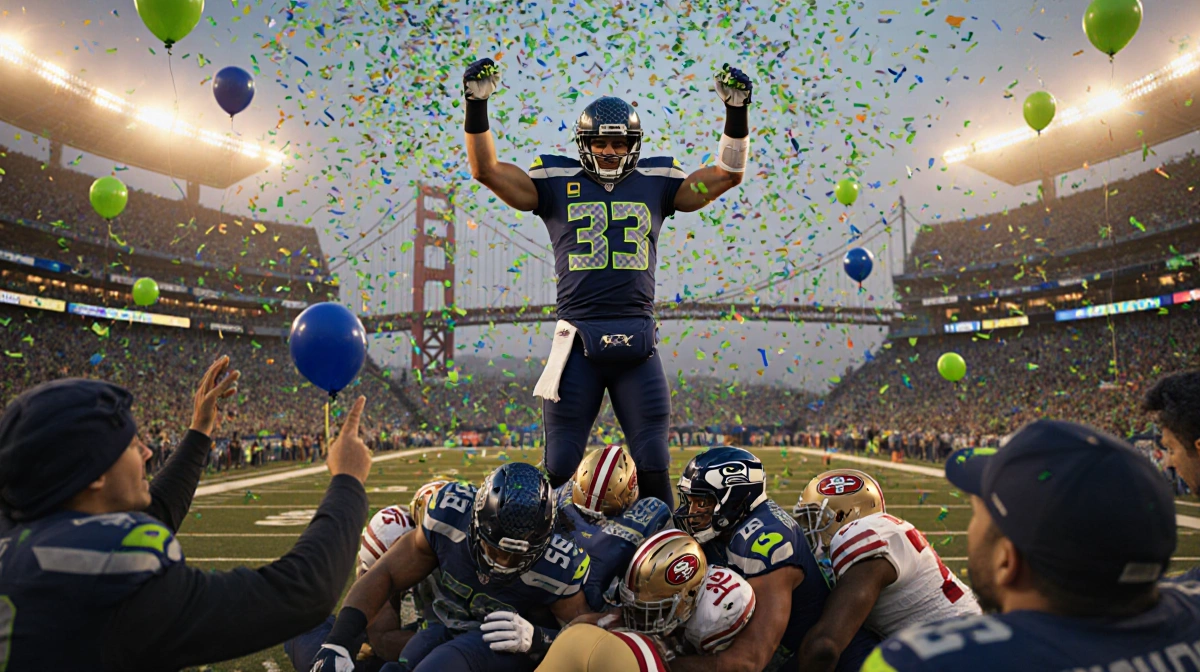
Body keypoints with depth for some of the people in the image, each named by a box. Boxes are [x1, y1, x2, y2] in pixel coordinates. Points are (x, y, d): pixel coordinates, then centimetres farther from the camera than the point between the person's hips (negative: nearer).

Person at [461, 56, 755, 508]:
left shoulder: (657, 183, 11)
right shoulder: (556, 183, 7)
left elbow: (728, 174, 11)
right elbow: (486, 169, 3)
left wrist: (736, 112, 3)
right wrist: (477, 106, -5)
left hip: (637, 342, 1)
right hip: (577, 339, -1)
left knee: (653, 464, 8)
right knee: (558, 467, 6)